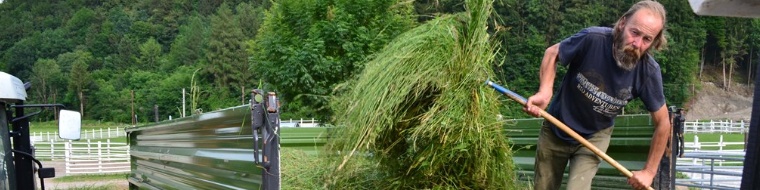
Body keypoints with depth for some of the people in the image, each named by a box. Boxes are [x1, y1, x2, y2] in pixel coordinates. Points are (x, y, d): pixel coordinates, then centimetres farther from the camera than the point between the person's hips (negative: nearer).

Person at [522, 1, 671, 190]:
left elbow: (662, 123, -9)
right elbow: (552, 53, -9)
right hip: (556, 129, 1)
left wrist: (649, 171, -7)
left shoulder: (648, 72, -24)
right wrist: (544, 92, -26)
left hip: (595, 136, 0)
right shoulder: (592, 39, -29)